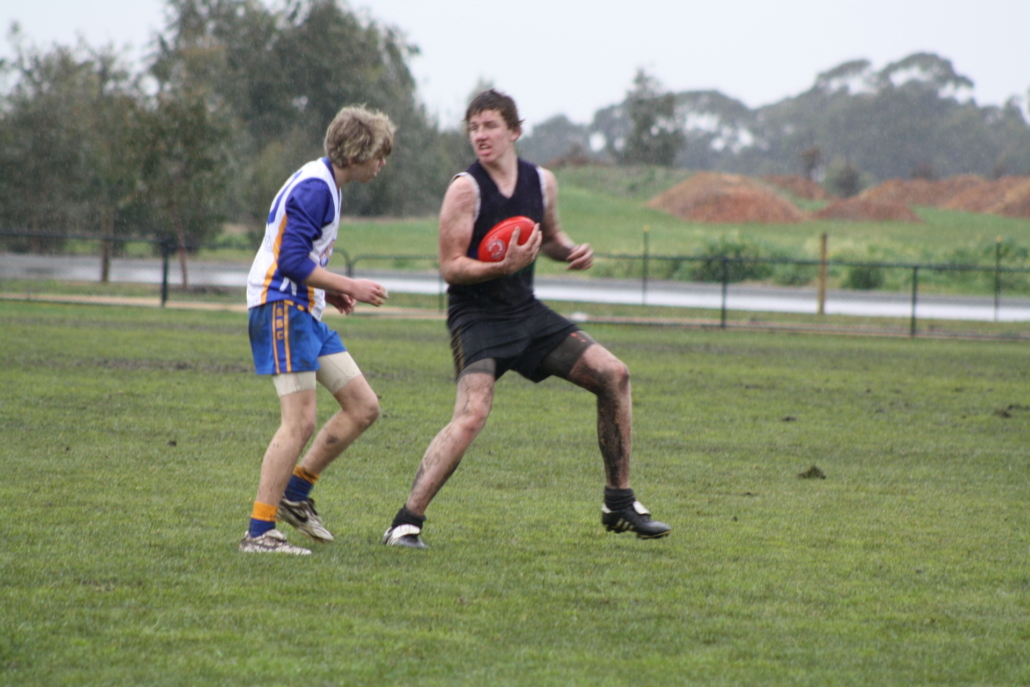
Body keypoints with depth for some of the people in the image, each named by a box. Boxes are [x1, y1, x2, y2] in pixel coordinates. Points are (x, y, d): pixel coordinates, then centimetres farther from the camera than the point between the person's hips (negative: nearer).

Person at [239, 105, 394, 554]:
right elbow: (292, 260, -22)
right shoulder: (313, 188, -16)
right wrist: (350, 287, -14)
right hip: (281, 310, -10)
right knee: (301, 420, -14)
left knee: (363, 407, 7)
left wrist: (329, 292, 10)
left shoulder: (326, 186, 16)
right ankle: (259, 532, -11)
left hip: (305, 312, 10)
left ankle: (295, 494, 15)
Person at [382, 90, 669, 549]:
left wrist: (572, 251, 1)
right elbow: (450, 267, -14)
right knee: (471, 415, -26)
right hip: (476, 317, -7)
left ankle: (619, 505, 12)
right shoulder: (466, 189, -13)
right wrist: (503, 266, -30)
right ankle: (406, 523, -23)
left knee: (612, 375, 2)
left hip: (526, 313, 7)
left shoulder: (542, 182, 5)